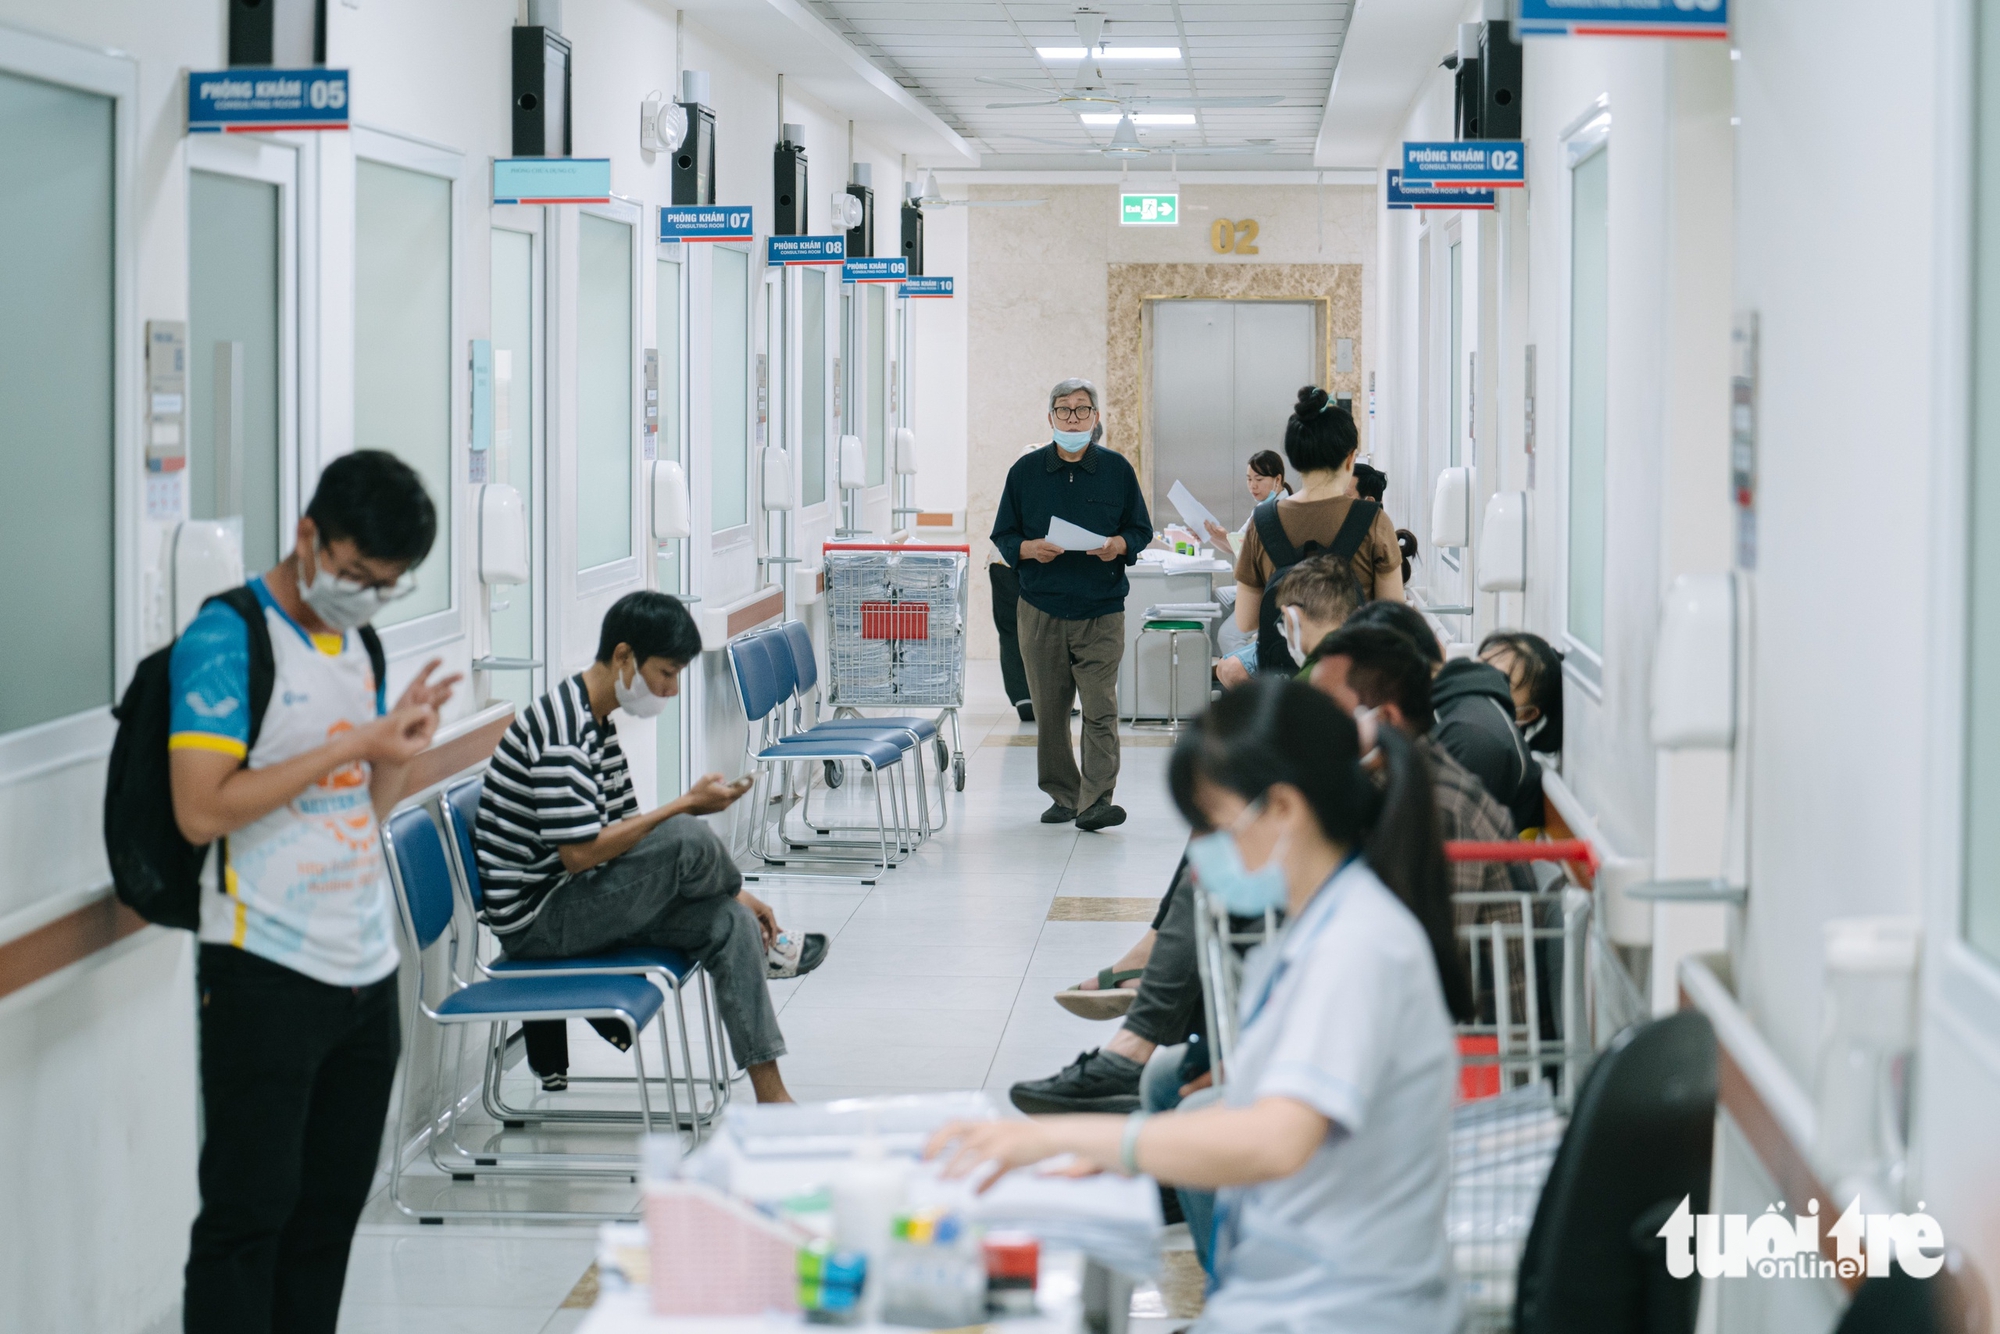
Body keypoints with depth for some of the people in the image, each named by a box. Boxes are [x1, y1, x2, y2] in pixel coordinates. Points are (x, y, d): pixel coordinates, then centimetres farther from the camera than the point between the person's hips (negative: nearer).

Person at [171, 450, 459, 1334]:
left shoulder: (357, 642, 13)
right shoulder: (226, 639, -10)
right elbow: (201, 810, -19)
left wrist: (402, 743, 0)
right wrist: (350, 745, -18)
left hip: (367, 970, 8)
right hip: (266, 972, -8)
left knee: (330, 1212, 11)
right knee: (248, 1213, -6)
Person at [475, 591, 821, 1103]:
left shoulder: (599, 721, 13)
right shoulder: (562, 731, -20)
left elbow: (625, 836, 17)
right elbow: (580, 853, -25)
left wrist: (731, 893, 10)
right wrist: (686, 805, -21)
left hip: (574, 905, 10)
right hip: (535, 922, -10)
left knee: (728, 921, -6)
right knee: (686, 837, -25)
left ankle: (771, 1097, -6)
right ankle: (771, 944, 7)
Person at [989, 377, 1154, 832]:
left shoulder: (1117, 469, 5)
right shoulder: (1026, 471, 6)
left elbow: (1141, 529, 11)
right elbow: (1003, 535, 10)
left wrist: (1120, 545, -11)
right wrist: (1030, 549, -12)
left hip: (1101, 610, -1)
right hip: (1042, 607, 1)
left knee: (1101, 709, -11)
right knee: (1049, 710, 5)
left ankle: (1096, 801, -14)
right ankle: (1062, 795, 16)